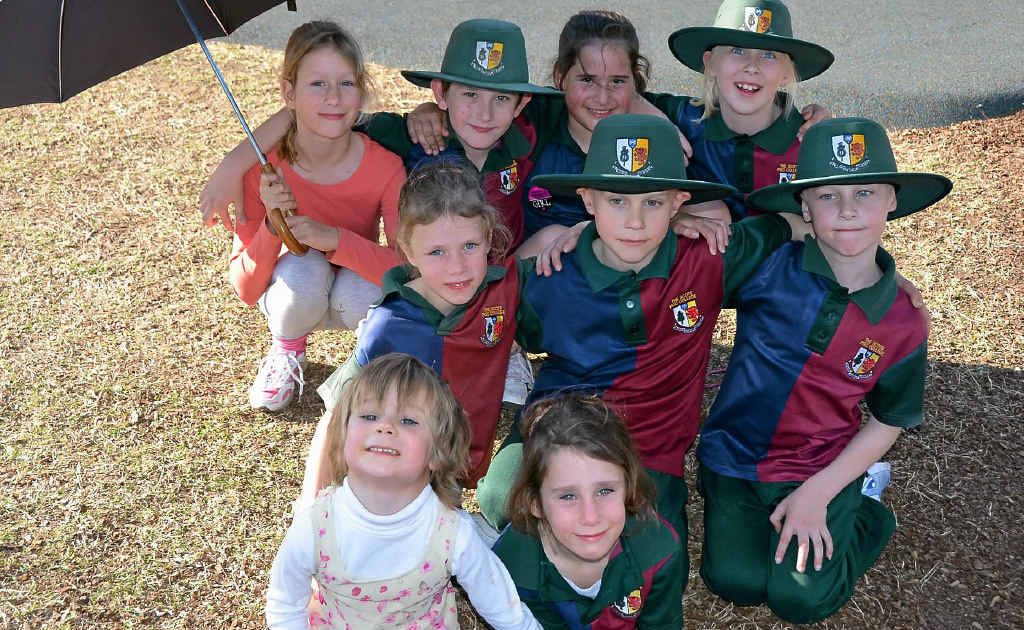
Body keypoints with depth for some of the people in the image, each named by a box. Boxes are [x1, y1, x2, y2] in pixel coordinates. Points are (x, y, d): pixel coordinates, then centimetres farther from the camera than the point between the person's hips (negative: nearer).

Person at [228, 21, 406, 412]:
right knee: (304, 268, -34)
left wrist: (336, 239, -42)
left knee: (363, 294, -35)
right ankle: (286, 353, 0)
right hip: (293, 293, 0)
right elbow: (247, 290, -23)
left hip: (356, 285, 0)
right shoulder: (261, 166, -25)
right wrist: (272, 225, -41)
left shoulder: (384, 166, -26)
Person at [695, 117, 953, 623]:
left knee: (802, 598, -8)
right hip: (736, 454, 1)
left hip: (824, 468, 0)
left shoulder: (903, 323, -11)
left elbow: (888, 421, -1)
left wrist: (819, 492, -9)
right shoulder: (769, 264, -15)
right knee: (736, 581, -10)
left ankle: (867, 513, 19)